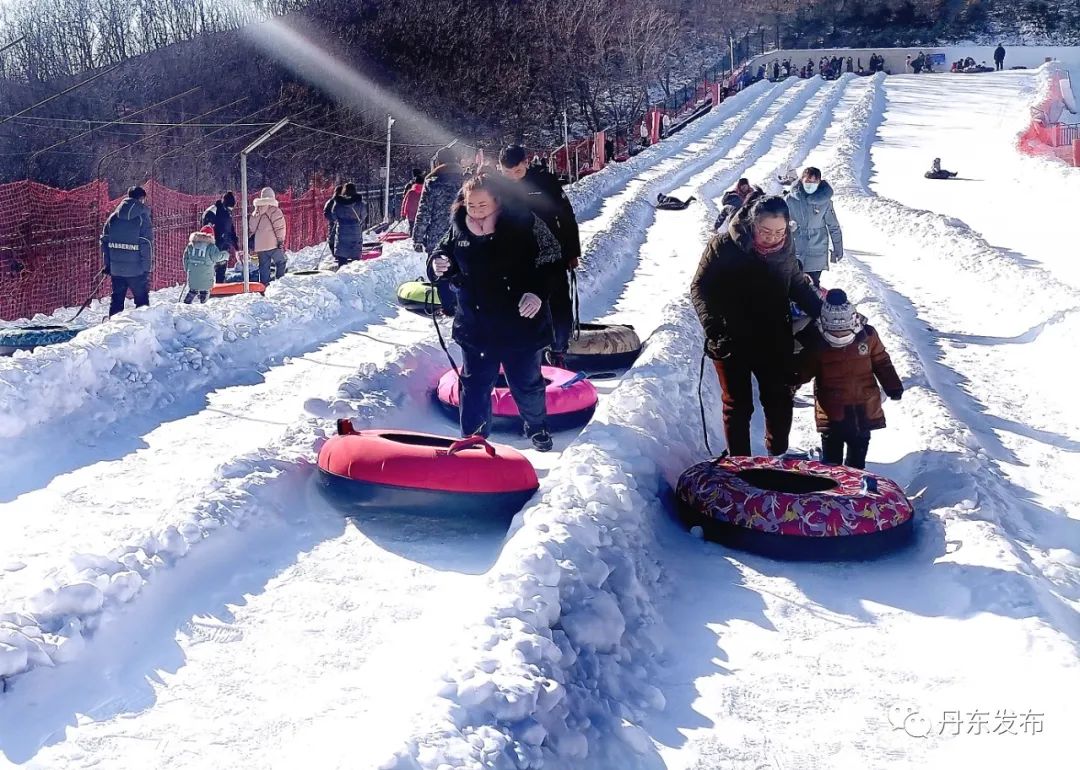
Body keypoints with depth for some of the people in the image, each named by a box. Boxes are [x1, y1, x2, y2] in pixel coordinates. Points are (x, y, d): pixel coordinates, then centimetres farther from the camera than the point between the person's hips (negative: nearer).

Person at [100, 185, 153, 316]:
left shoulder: (113, 217, 6)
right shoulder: (143, 218, -9)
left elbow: (104, 241, 8)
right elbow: (147, 246, -12)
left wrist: (107, 264, 15)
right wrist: (147, 269, -7)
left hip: (116, 269, 5)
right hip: (136, 270, -5)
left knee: (116, 300, 15)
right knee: (142, 300, 7)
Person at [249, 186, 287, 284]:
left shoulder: (255, 212, 12)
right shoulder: (275, 211, -6)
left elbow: (251, 228, 15)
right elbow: (279, 227, -11)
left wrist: (251, 240, 22)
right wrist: (281, 240, -8)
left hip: (259, 245, 5)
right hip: (272, 243, -5)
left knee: (263, 266, 10)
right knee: (280, 262, 6)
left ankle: (263, 284, 9)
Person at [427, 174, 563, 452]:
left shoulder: (523, 223, -14)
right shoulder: (458, 229, -5)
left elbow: (550, 260, -10)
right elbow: (443, 253, 13)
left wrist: (538, 292, -24)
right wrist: (438, 265, -11)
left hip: (521, 323, -2)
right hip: (475, 326, 2)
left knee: (527, 382, 15)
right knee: (475, 383, 9)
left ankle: (537, 427, 40)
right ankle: (473, 436, 25)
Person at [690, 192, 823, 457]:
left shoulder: (785, 248, -5)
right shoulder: (724, 246, -17)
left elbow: (798, 285, 11)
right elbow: (700, 286, -12)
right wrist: (712, 323, -27)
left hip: (775, 342, 4)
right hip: (732, 343, -4)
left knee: (780, 402, 15)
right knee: (738, 406, 8)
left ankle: (779, 458, 35)